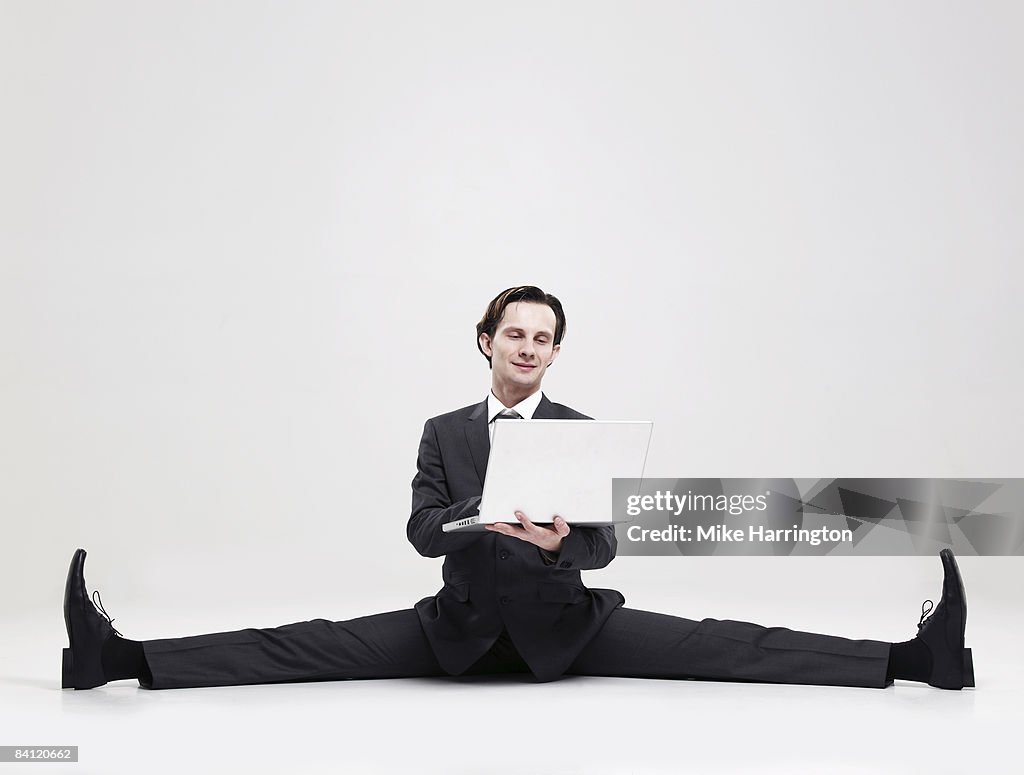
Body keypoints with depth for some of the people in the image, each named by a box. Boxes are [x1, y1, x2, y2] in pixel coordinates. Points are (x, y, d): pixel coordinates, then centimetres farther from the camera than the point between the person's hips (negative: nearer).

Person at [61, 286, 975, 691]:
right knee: (308, 647, -13)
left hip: (564, 622, -1)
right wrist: (485, 518, -30)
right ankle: (125, 655, -21)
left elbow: (604, 545, -7)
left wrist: (558, 541, -32)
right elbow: (423, 529, -8)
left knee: (723, 648, -16)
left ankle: (912, 656, -26)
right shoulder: (444, 432, 5)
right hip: (463, 623, 1)